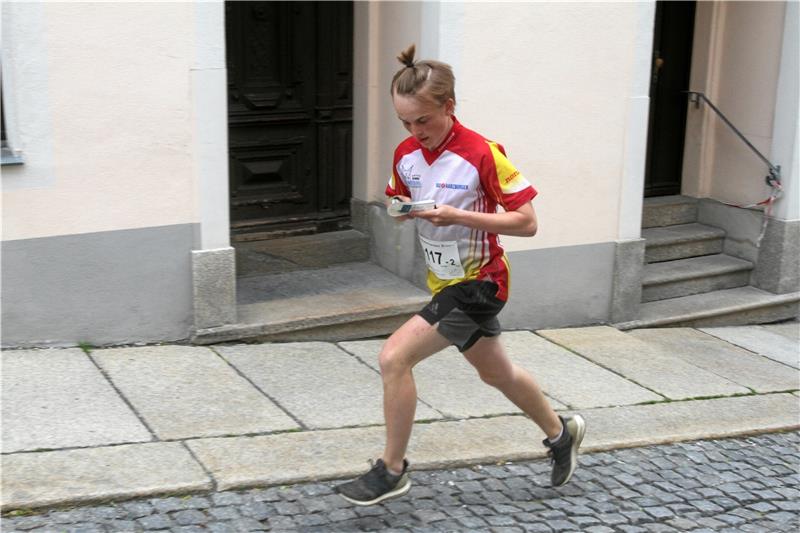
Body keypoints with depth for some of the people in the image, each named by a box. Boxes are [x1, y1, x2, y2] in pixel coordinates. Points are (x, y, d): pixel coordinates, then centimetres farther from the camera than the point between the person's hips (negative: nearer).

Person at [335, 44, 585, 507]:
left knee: (395, 357, -15)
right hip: (448, 282, 8)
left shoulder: (482, 155, -21)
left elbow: (527, 223, -19)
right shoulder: (407, 154, -1)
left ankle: (392, 471, 1)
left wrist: (459, 216, -28)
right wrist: (402, 210, -9)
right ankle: (562, 433, 47)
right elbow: (398, 200, 17)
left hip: (476, 285, -8)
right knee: (497, 373, 23)